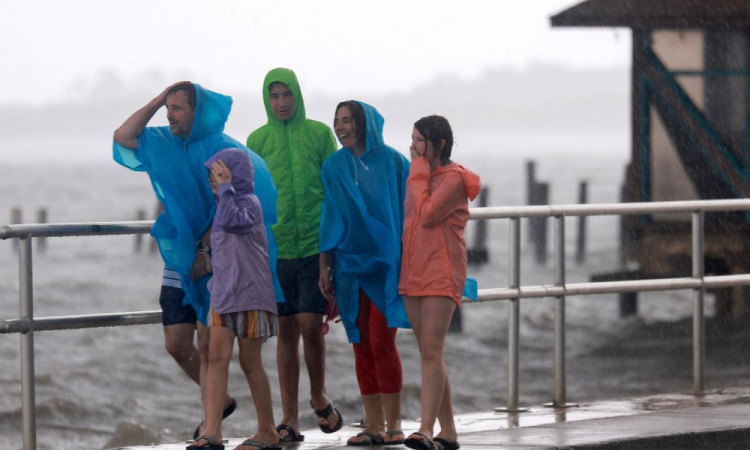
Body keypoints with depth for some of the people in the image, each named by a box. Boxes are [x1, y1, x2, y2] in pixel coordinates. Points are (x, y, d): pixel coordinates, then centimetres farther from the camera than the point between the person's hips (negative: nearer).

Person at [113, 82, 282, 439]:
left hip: (216, 260, -6)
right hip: (180, 260, 6)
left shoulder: (222, 150, -10)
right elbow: (123, 138, 7)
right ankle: (220, 400, 24)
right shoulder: (164, 145, 9)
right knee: (176, 344, 3)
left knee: (206, 341, -10)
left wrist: (206, 248, -17)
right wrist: (157, 101, 2)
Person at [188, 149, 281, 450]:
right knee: (217, 355, -5)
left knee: (250, 362, 0)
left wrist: (225, 187, -20)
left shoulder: (248, 202, -10)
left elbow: (230, 220, -31)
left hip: (250, 293, -7)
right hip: (222, 294, 7)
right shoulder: (223, 205, 15)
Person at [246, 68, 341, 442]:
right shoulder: (257, 140, 7)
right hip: (275, 249, 2)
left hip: (315, 246, -1)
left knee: (309, 325, -9)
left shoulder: (319, 133, 4)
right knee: (286, 331, 4)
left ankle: (319, 394, 17)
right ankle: (290, 418, 9)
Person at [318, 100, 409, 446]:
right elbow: (330, 218, 9)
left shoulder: (393, 163, -2)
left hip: (386, 262, -3)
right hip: (349, 263, 3)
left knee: (382, 340, -10)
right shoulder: (334, 167, 7)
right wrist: (324, 268, 6)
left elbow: (406, 213, 0)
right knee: (362, 345, 3)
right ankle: (374, 426, 8)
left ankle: (393, 424, 0)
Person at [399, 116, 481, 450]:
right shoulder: (418, 175, 16)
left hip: (441, 275, -8)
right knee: (429, 354, 8)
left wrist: (419, 173, -11)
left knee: (431, 353, -17)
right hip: (413, 273, 8)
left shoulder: (453, 178, -8)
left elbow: (427, 214, -20)